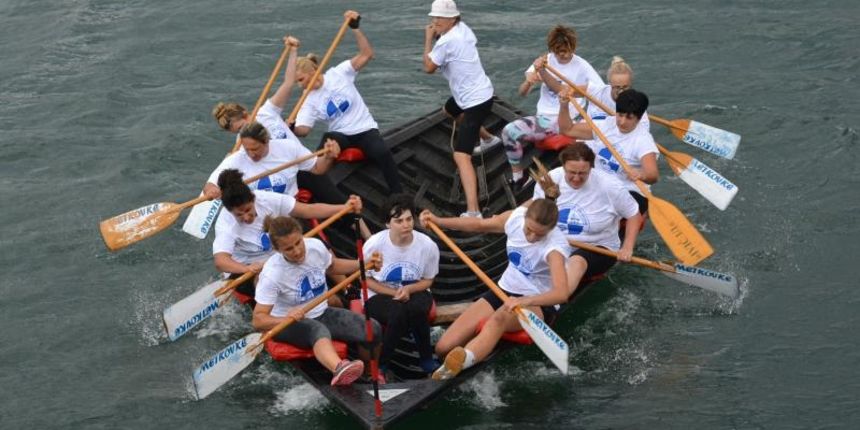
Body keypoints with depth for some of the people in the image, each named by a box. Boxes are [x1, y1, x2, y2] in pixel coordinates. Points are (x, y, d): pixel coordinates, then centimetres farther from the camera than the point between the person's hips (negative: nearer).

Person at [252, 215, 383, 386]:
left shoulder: (315, 246, -11)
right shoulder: (272, 274, -25)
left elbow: (332, 266, 15)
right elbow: (258, 320, -27)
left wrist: (364, 264, 3)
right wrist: (286, 318, -45)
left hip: (321, 314, 6)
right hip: (288, 325, -6)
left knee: (373, 329, -14)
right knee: (319, 330, -42)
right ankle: (338, 368, -72)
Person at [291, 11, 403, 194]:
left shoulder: (339, 73, -4)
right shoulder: (309, 101, 1)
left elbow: (367, 55, -13)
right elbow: (303, 129, -13)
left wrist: (355, 28, -23)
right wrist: (291, 128, -36)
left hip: (365, 130, -2)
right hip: (340, 136, 2)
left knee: (382, 152, -32)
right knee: (328, 139, -35)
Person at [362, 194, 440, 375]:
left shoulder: (428, 245, -15)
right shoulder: (374, 244, -18)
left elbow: (428, 280, 1)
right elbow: (366, 279, -5)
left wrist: (408, 289, -20)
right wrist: (394, 293, -18)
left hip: (414, 292, 2)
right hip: (379, 296, -1)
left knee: (417, 309, -36)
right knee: (398, 314, -36)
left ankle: (426, 358, -11)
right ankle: (381, 363, -13)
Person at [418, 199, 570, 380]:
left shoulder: (555, 245, -24)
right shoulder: (516, 217, -7)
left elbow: (561, 293, -39)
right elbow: (480, 225, 13)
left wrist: (526, 301, -55)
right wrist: (438, 221, 6)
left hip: (538, 303, -6)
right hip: (505, 291, 7)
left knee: (499, 318, -46)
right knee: (444, 348, -12)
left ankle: (462, 361, -69)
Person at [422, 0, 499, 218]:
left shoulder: (447, 40, -23)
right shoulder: (463, 29, 2)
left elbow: (429, 67, -13)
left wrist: (429, 38, -5)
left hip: (476, 100, -10)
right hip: (479, 93, 10)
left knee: (461, 156, -21)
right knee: (448, 110, 42)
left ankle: (473, 212, -34)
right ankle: (489, 139, 58)